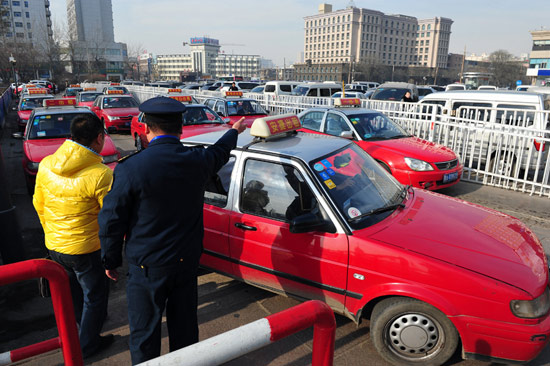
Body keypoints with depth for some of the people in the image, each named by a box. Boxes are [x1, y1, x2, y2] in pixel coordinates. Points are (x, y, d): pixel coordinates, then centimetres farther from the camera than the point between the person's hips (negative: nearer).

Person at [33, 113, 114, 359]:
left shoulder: (46, 165, -5)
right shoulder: (100, 174, -25)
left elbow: (39, 204, 7)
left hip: (54, 245, 7)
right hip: (85, 248, -6)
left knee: (72, 289, 29)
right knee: (95, 294, 16)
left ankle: (84, 321, 52)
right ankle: (88, 344, 31)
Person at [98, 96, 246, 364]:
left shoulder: (130, 169, -19)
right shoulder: (198, 161, -7)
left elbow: (111, 221, -12)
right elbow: (219, 152, 17)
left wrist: (111, 261, 5)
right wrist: (234, 131, 38)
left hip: (147, 267, -4)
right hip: (187, 261, 4)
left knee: (144, 334, 14)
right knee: (184, 326, 20)